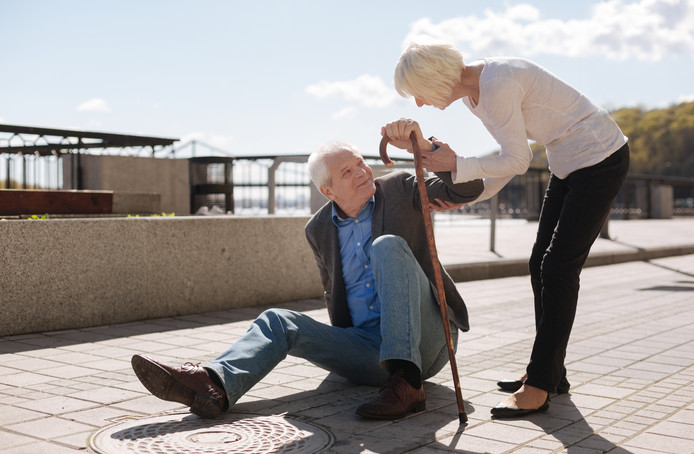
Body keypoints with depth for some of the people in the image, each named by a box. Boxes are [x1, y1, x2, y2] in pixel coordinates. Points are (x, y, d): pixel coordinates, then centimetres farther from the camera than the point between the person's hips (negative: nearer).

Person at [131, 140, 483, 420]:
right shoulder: (319, 230, 10)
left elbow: (468, 189, -10)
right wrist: (345, 350, 9)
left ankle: (405, 383, -39)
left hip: (424, 342, -4)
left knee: (387, 245, -26)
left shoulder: (398, 189, 1)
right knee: (279, 321, -10)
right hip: (370, 352, 4)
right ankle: (214, 385, -39)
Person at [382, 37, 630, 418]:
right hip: (568, 164, 10)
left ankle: (539, 386, -5)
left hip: (600, 158, -10)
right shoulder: (473, 94, 4)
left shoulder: (497, 84, -26)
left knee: (559, 269, -11)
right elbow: (511, 162, 9)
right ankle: (550, 372, 20)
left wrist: (457, 166, -17)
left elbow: (518, 160, -21)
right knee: (541, 265, 8)